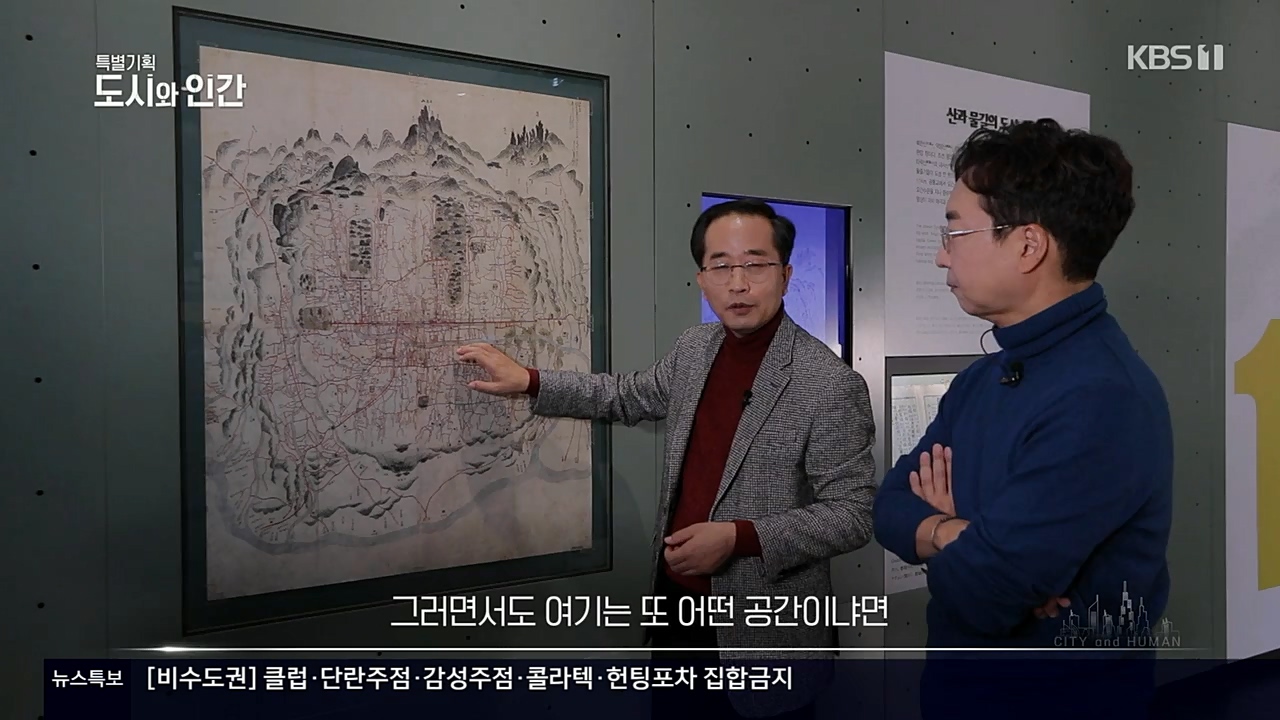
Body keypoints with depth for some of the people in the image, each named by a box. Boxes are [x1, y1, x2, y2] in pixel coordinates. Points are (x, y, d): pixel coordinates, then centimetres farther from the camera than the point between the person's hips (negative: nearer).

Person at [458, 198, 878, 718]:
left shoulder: (833, 386, -19)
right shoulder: (694, 349, 3)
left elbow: (852, 514, -17)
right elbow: (629, 396, 20)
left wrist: (738, 538, -25)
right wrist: (527, 381, 13)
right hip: (676, 606, 6)